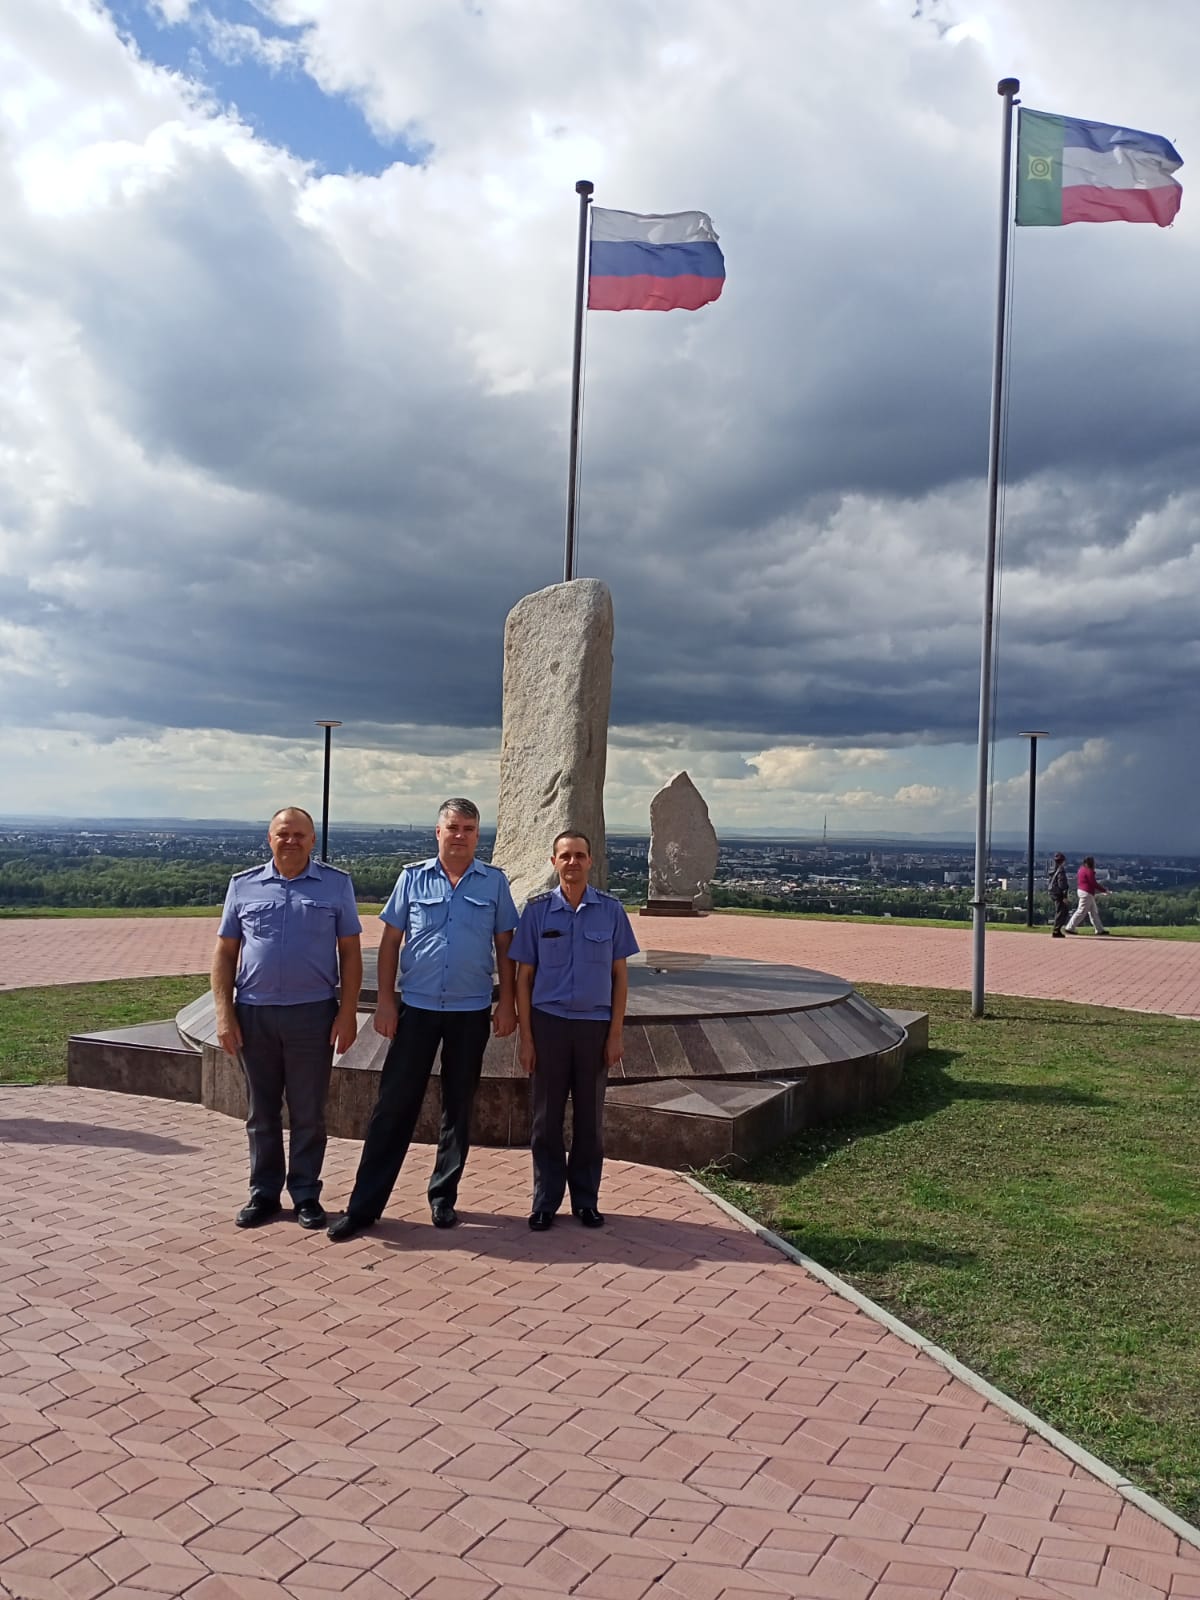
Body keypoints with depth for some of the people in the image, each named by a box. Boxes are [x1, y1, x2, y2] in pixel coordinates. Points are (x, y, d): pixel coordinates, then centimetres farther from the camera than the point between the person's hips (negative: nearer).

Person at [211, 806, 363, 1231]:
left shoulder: (336, 885, 2)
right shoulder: (244, 885, 6)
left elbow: (350, 952, 2)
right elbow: (225, 952, 8)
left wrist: (348, 1011, -5)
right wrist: (224, 1012, 0)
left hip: (313, 1013, -2)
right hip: (254, 1014, 2)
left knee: (308, 1114, 6)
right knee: (261, 1113, 11)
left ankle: (306, 1195, 17)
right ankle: (263, 1193, 23)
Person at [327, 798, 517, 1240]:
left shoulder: (494, 882, 2)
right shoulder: (413, 877, 2)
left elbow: (504, 946, 5)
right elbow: (391, 941, 3)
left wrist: (507, 1003, -1)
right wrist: (385, 1000, -3)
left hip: (471, 1011, 1)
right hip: (416, 1007, 0)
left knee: (458, 1108, 10)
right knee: (393, 1105, 0)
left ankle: (443, 1197, 23)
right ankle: (364, 1204, 5)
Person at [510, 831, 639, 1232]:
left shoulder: (611, 910, 0)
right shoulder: (537, 909, -2)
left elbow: (620, 975, 4)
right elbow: (523, 977, 1)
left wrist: (615, 1033, -1)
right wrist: (525, 1037, -2)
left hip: (595, 1024, 1)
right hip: (549, 1022, -1)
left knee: (590, 1119, 9)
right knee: (546, 1119, 6)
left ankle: (586, 1200, 21)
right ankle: (545, 1201, 17)